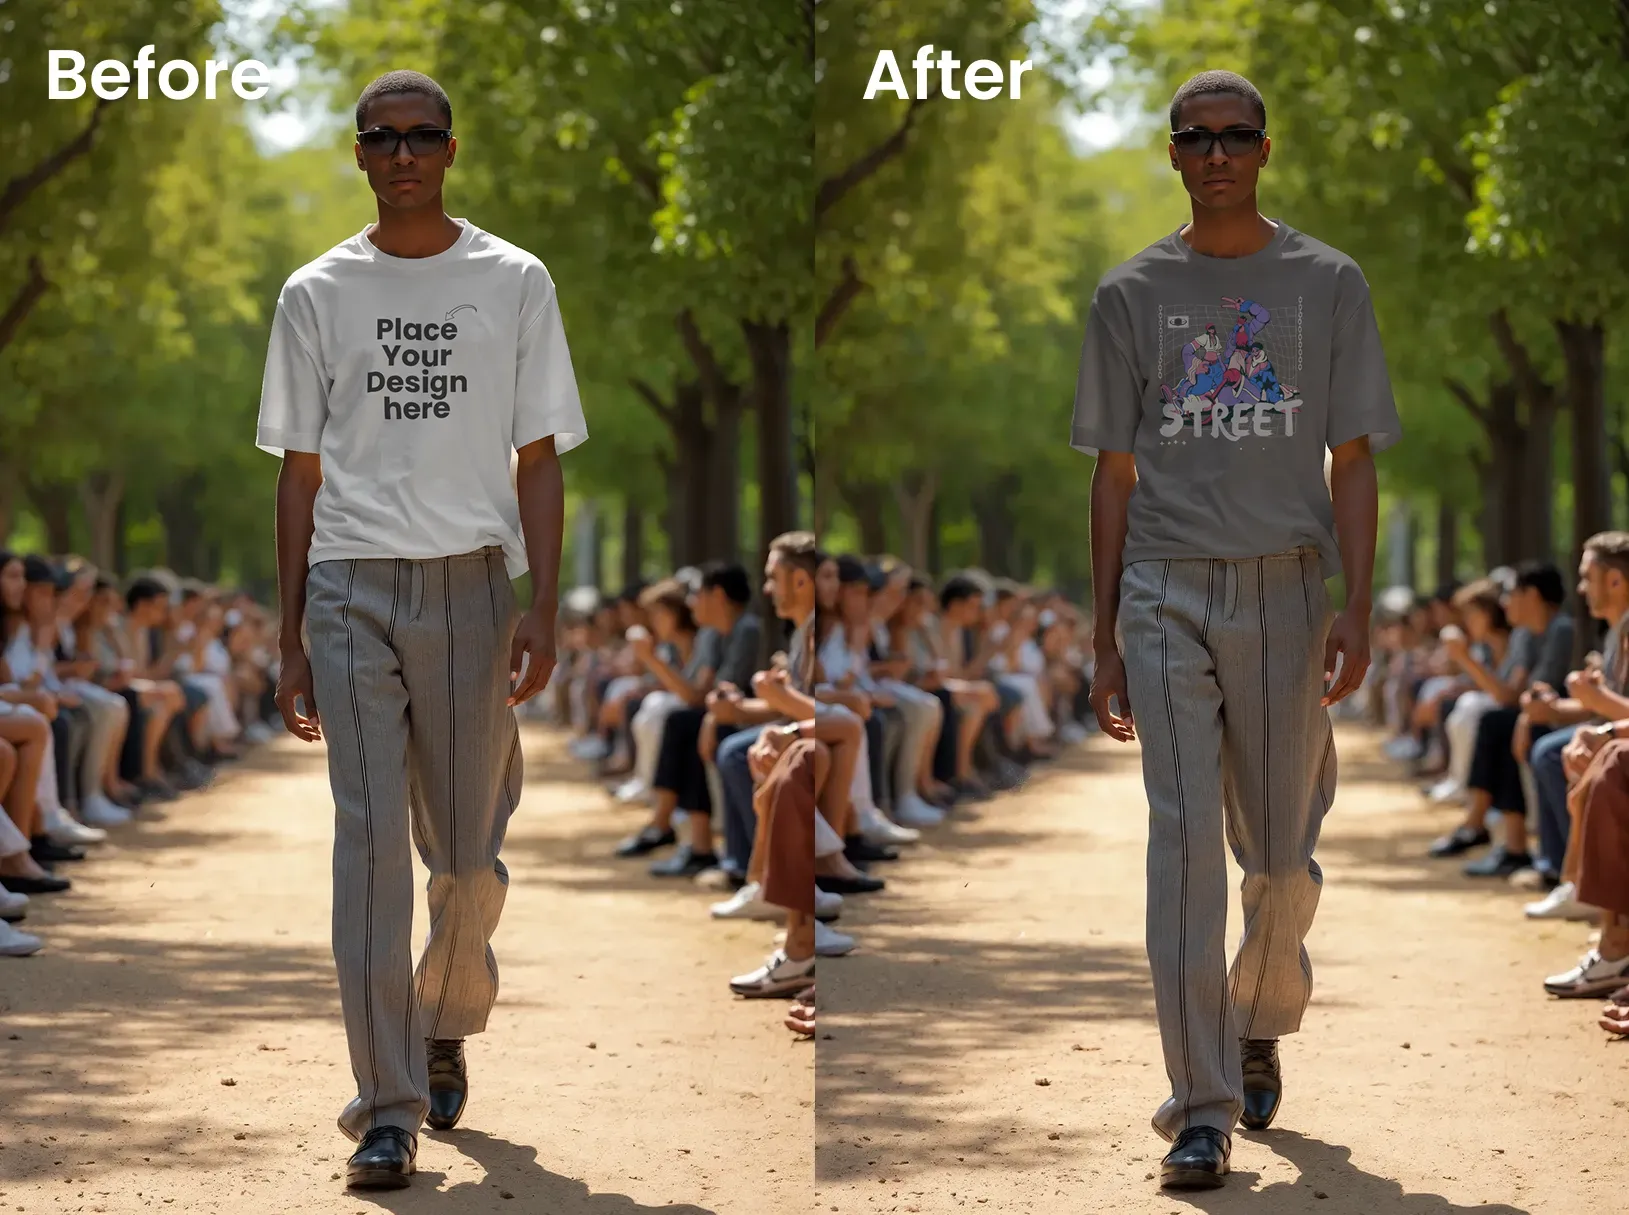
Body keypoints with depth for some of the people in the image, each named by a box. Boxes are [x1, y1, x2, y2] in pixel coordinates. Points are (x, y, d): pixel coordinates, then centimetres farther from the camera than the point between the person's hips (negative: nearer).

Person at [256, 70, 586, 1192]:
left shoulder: (514, 284, 7)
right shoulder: (318, 294, 9)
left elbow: (540, 463, 6)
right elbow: (301, 473, 11)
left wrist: (543, 607, -5)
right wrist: (292, 639, 7)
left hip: (471, 584, 0)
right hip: (352, 590, 0)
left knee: (469, 850, 6)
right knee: (370, 847, -7)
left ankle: (447, 1027, 35)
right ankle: (388, 1110, -7)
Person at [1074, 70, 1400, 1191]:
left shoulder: (1328, 285, 6)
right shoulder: (1133, 294, 8)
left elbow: (1353, 462, 5)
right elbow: (1115, 474, 10)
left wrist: (1357, 607, -7)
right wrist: (1105, 639, 6)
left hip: (1285, 591, 0)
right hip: (1167, 594, 0)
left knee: (1282, 852, 7)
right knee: (1184, 846, -9)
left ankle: (1261, 1027, 36)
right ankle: (1202, 1110, -9)